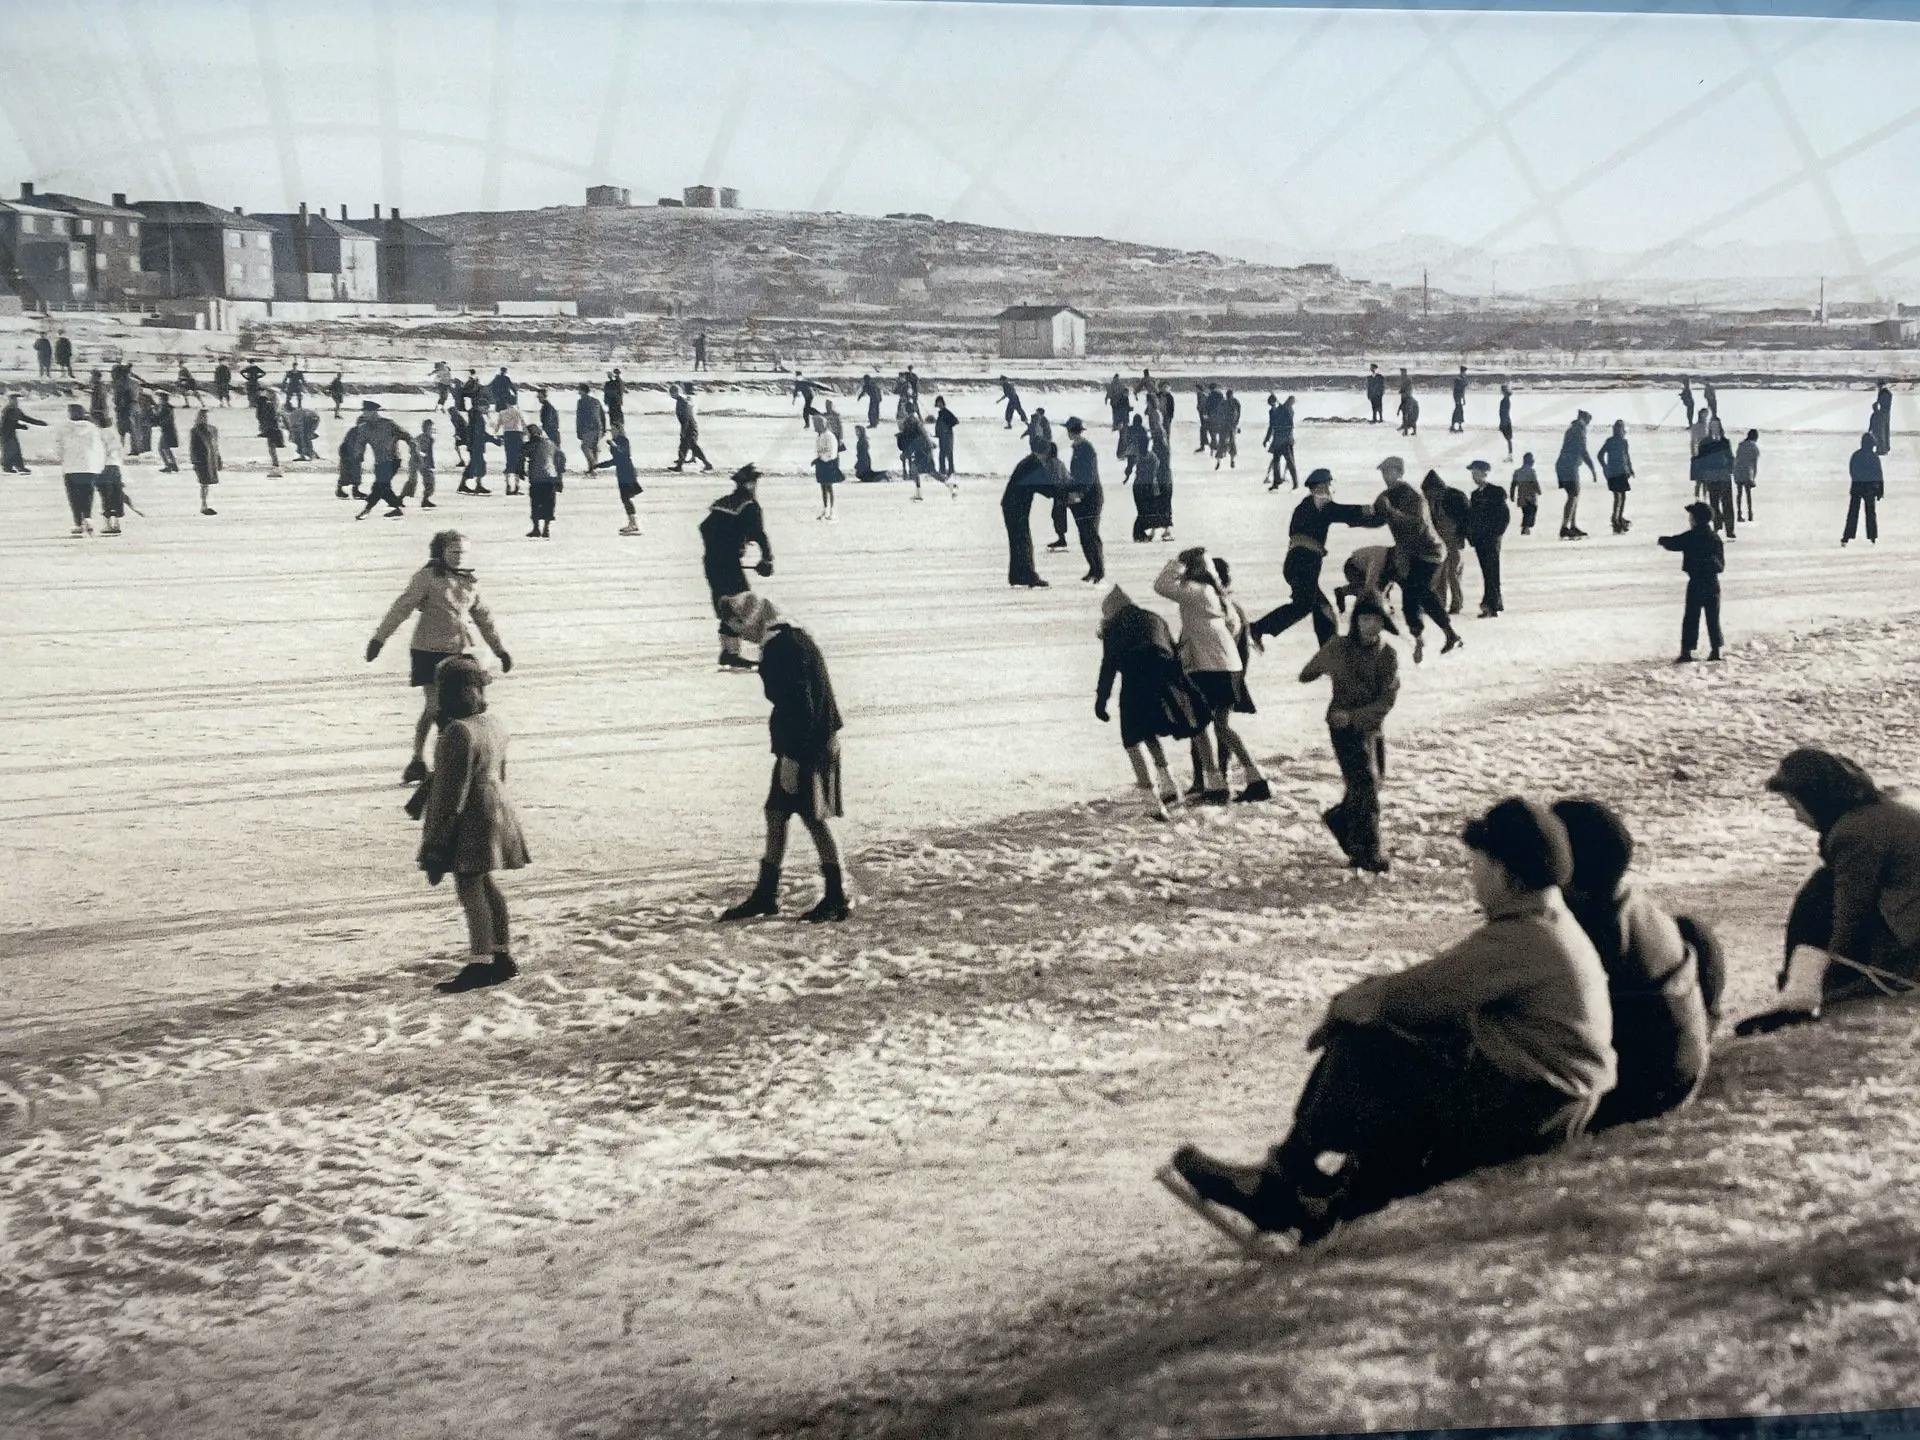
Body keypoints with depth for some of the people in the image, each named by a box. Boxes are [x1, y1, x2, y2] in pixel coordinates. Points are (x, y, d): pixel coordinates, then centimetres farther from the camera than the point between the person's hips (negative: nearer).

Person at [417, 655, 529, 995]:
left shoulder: (459, 733, -21)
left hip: (469, 818, -10)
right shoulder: (493, 723, 9)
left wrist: (436, 844, -16)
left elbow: (452, 792, -21)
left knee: (469, 887, -6)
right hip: (495, 809, 10)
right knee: (486, 885, 16)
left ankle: (479, 965, -6)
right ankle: (503, 957, 21)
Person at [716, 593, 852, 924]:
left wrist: (791, 757, -21)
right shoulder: (796, 638, 13)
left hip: (803, 748, -10)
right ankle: (765, 894, 20)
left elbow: (799, 707, -23)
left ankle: (837, 898, 7)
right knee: (776, 813, 13)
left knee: (815, 819, -2)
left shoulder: (780, 650, -18)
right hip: (816, 744, 10)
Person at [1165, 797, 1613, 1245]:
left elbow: (1412, 995, -19)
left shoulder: (1519, 940, -22)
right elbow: (1442, 985, 15)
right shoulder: (1545, 923, 11)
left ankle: (1282, 1182, 5)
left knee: (1360, 1046, -9)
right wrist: (1364, 998, 5)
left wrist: (1346, 1005, -1)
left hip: (1522, 1113, -10)